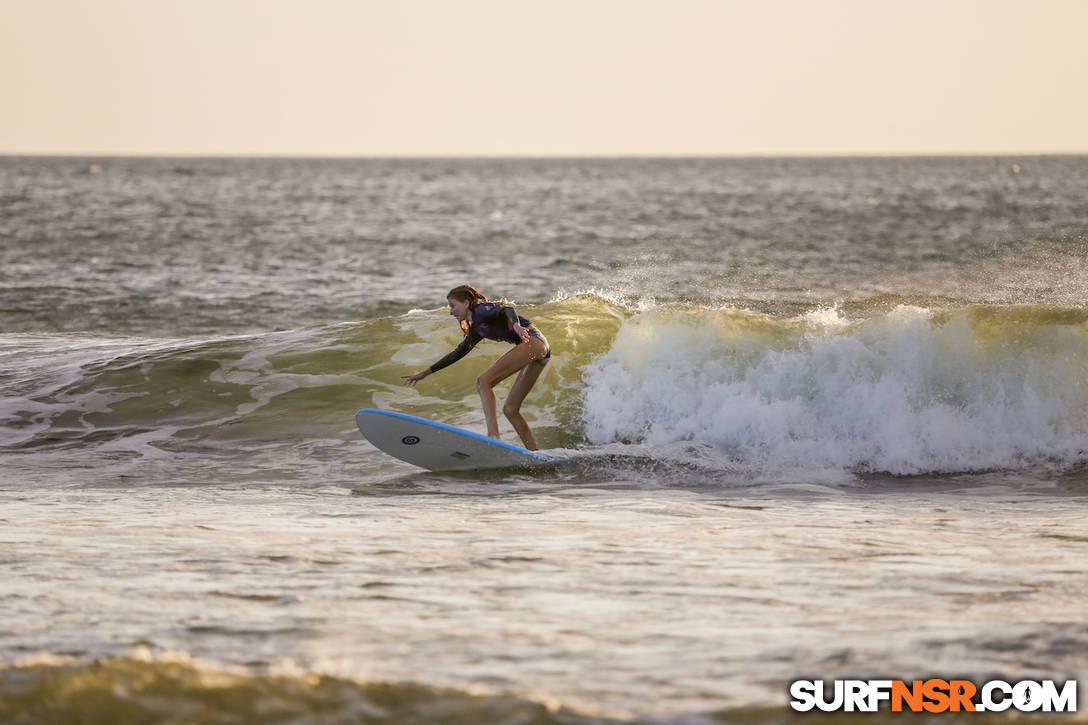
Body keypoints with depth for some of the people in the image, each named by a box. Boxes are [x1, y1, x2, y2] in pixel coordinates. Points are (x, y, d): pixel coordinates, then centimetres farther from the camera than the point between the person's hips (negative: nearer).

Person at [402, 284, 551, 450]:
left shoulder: (482, 310, -1)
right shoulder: (477, 328, 26)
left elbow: (506, 310, -20)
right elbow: (458, 353, 35)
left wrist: (516, 325, -42)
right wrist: (426, 373, 37)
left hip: (533, 341, -10)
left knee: (483, 381, -16)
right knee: (510, 410, 10)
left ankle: (493, 435, -31)